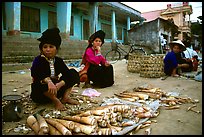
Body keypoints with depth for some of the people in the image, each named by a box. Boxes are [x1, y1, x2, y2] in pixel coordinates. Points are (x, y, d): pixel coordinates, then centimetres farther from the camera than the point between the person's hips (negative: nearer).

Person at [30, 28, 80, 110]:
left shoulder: (59, 61, 4)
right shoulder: (38, 60, -8)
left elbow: (67, 74, -10)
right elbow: (35, 73, -30)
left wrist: (60, 84, -32)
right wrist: (49, 81, -49)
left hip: (56, 88, 5)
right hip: (41, 94, -4)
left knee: (74, 73, -5)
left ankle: (65, 97, -9)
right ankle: (56, 101, -22)